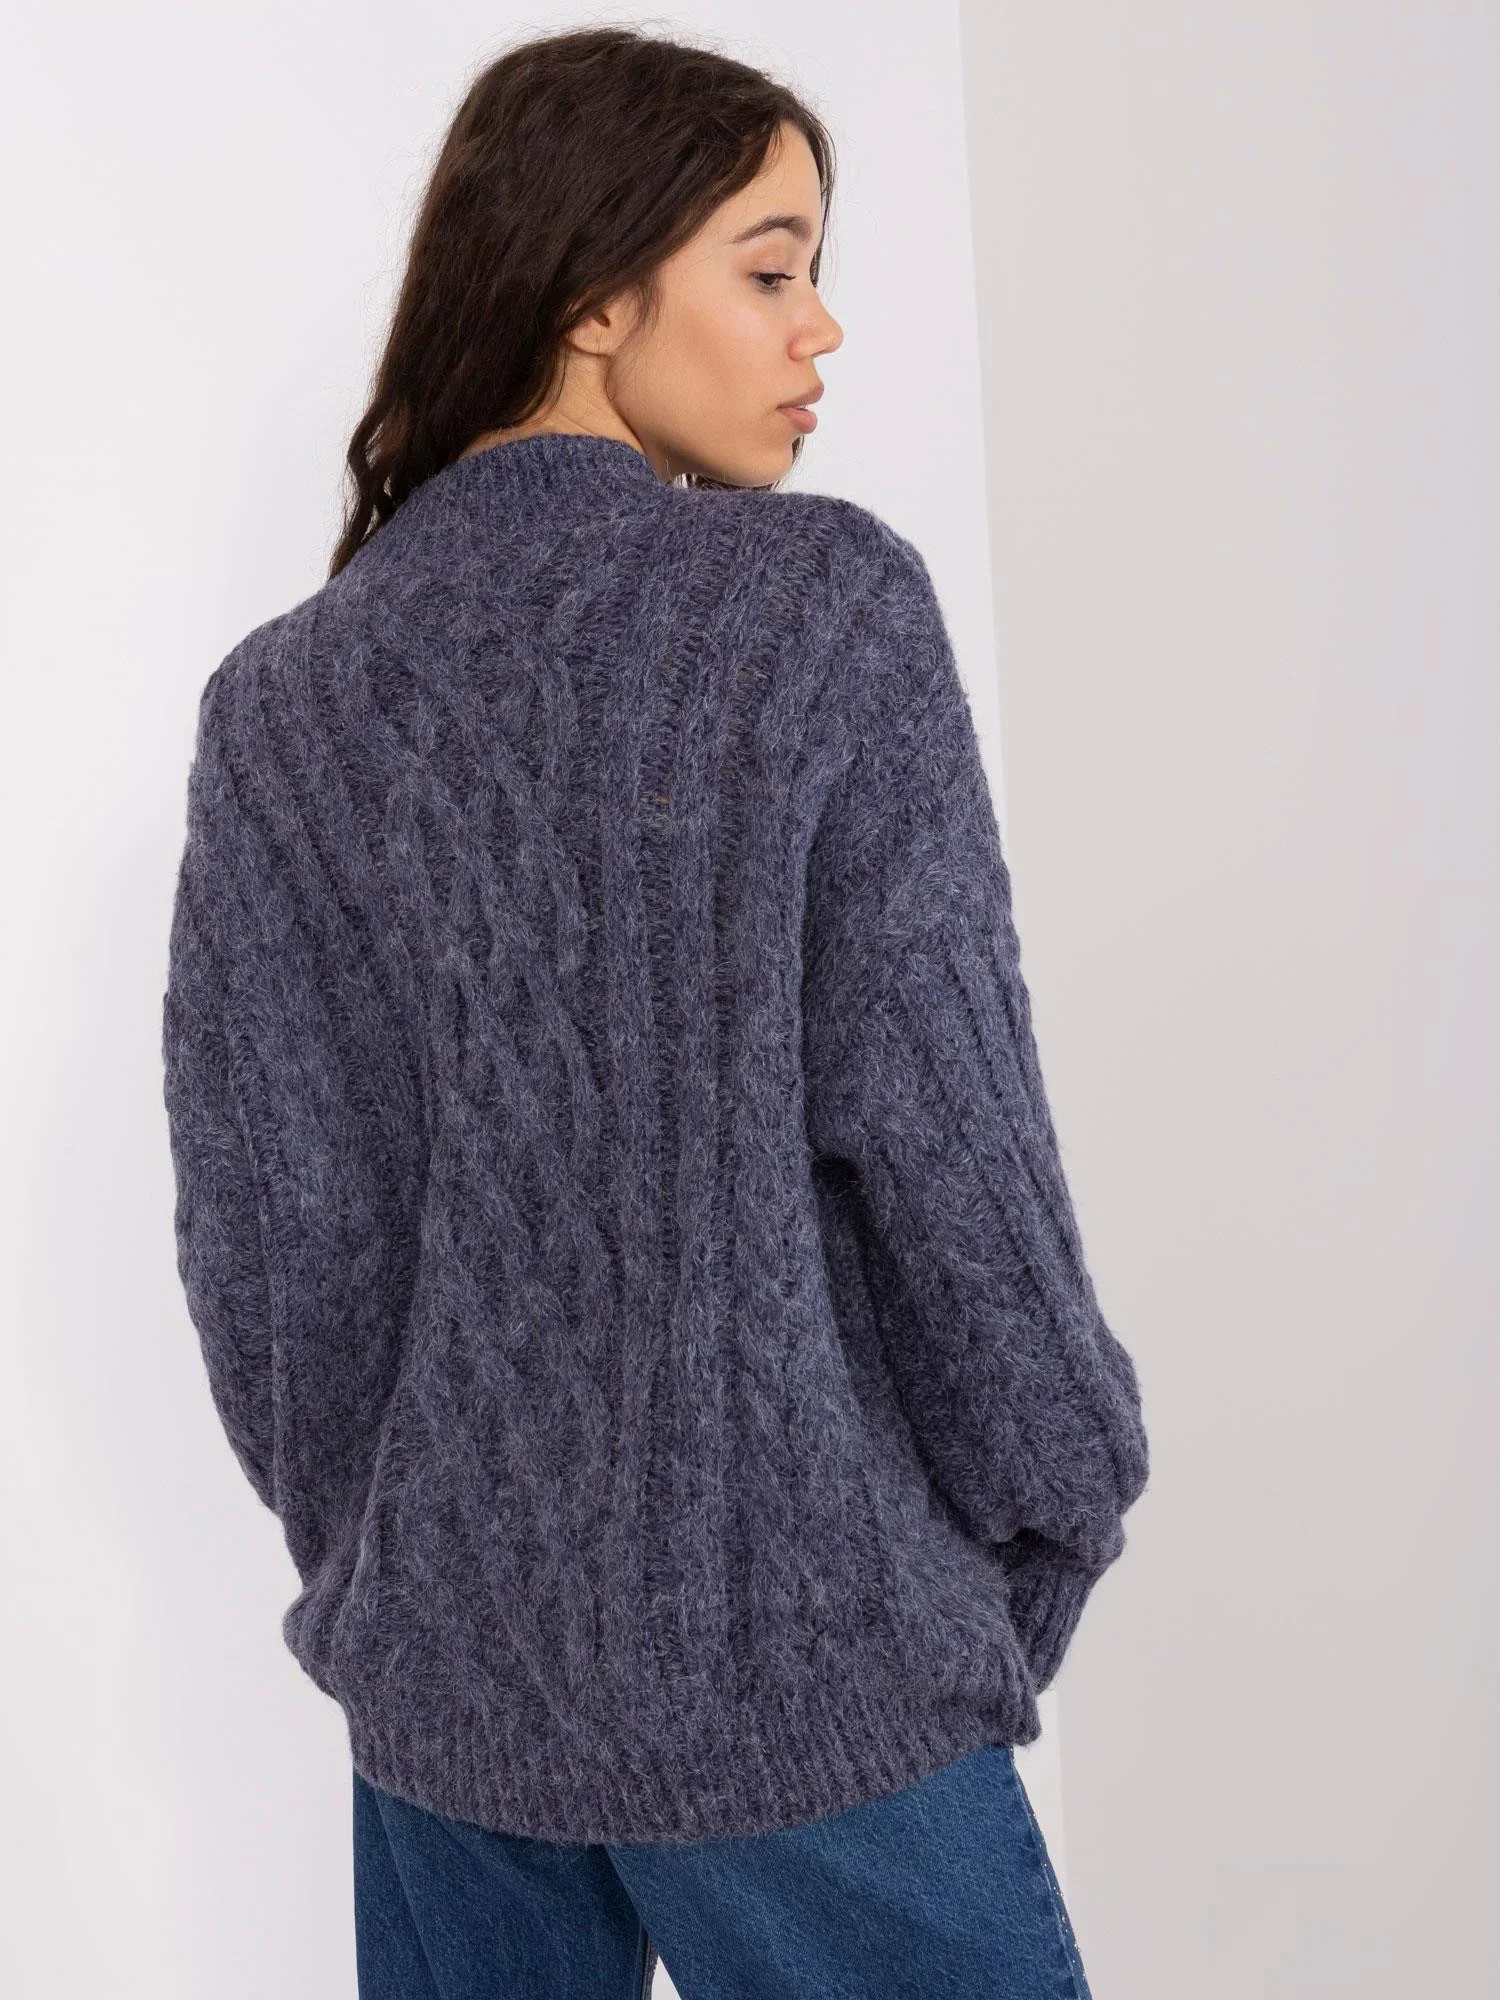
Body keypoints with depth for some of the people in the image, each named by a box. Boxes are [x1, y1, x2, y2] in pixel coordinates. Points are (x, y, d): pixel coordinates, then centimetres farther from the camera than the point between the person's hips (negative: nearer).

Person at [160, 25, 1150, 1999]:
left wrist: (364, 1546, 12)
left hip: (441, 1669, 5)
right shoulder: (825, 604, -12)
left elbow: (266, 1222, -2)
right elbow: (933, 1115, -13)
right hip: (787, 1653, -4)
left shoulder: (282, 699, -2)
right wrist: (1054, 1506, 1)